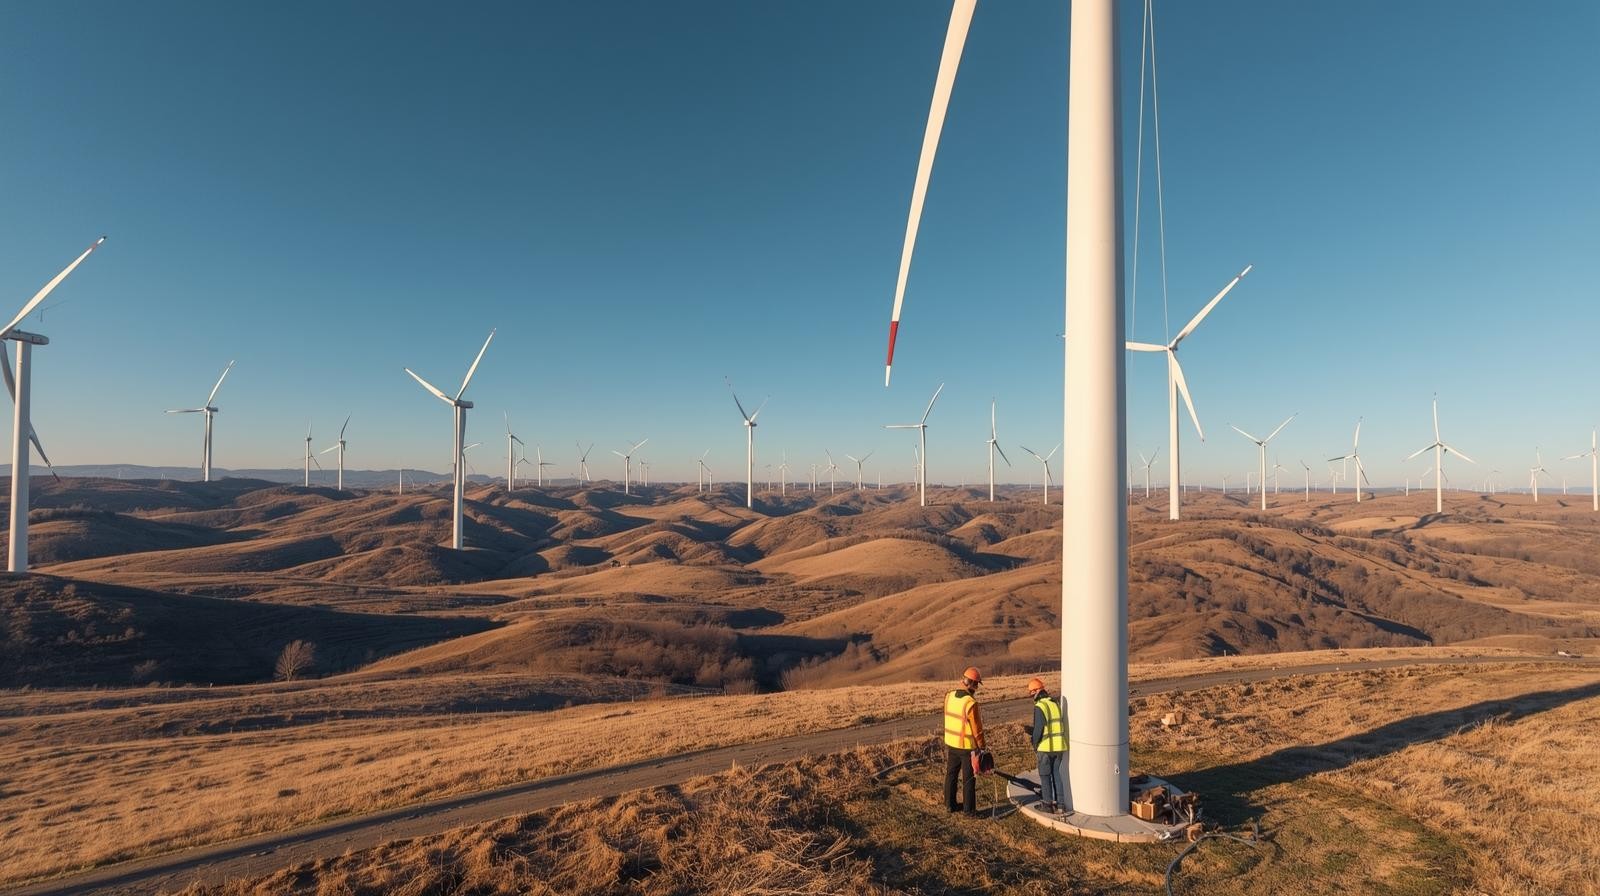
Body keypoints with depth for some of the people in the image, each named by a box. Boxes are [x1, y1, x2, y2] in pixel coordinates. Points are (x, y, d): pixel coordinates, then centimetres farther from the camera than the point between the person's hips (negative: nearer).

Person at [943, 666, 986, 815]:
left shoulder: (949, 697, -6)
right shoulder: (971, 703, -25)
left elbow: (950, 719, 4)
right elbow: (977, 728, -18)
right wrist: (981, 747, -5)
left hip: (951, 743, 6)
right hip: (967, 746, -6)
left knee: (951, 774, 19)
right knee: (968, 778, 8)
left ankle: (950, 804, 30)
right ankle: (969, 809, 18)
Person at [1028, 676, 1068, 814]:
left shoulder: (1039, 707, -15)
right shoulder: (1055, 705, 8)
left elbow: (1038, 729, -17)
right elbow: (1062, 725, 14)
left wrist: (1035, 746, -4)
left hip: (1046, 747, -6)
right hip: (1059, 746, 6)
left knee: (1045, 775, 8)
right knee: (1057, 774, 14)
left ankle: (1048, 803, 13)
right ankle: (1060, 804, 13)